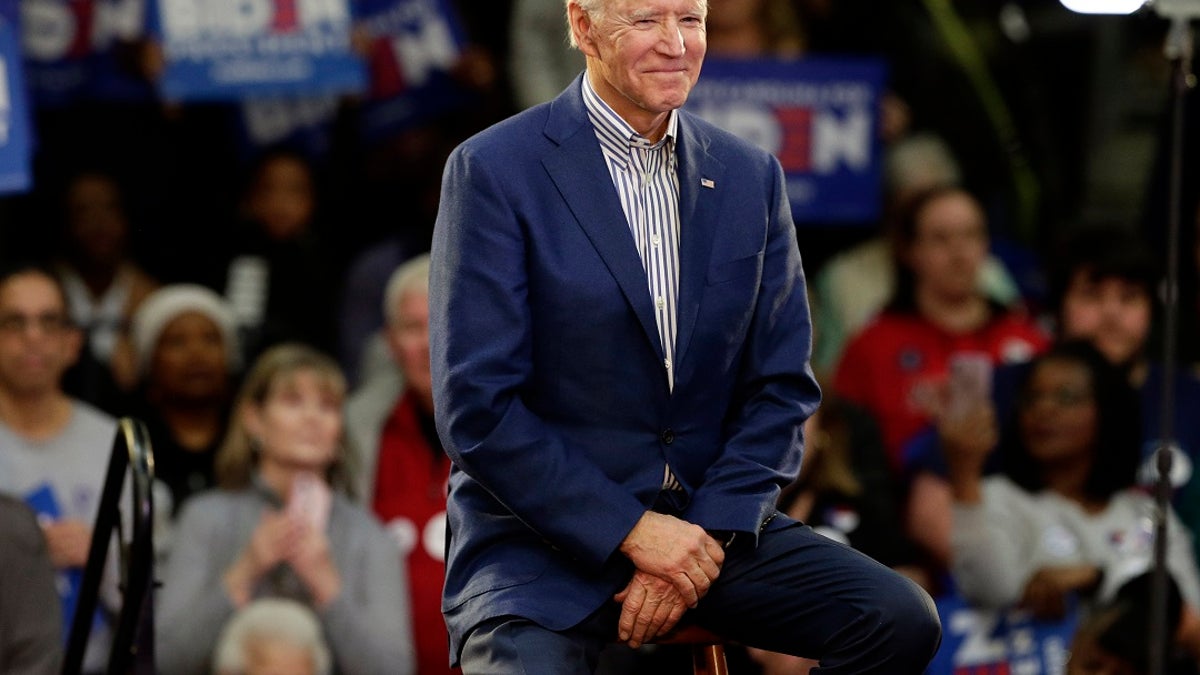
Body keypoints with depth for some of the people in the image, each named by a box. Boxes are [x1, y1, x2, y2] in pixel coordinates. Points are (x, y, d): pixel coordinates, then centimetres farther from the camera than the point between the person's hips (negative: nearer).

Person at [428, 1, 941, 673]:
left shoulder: (751, 176, 10)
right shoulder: (494, 170, -6)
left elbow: (782, 386, 9)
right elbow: (478, 408, -10)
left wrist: (707, 535, -7)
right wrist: (631, 531, -14)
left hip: (711, 522, 5)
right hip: (545, 536, -5)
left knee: (903, 620, -16)